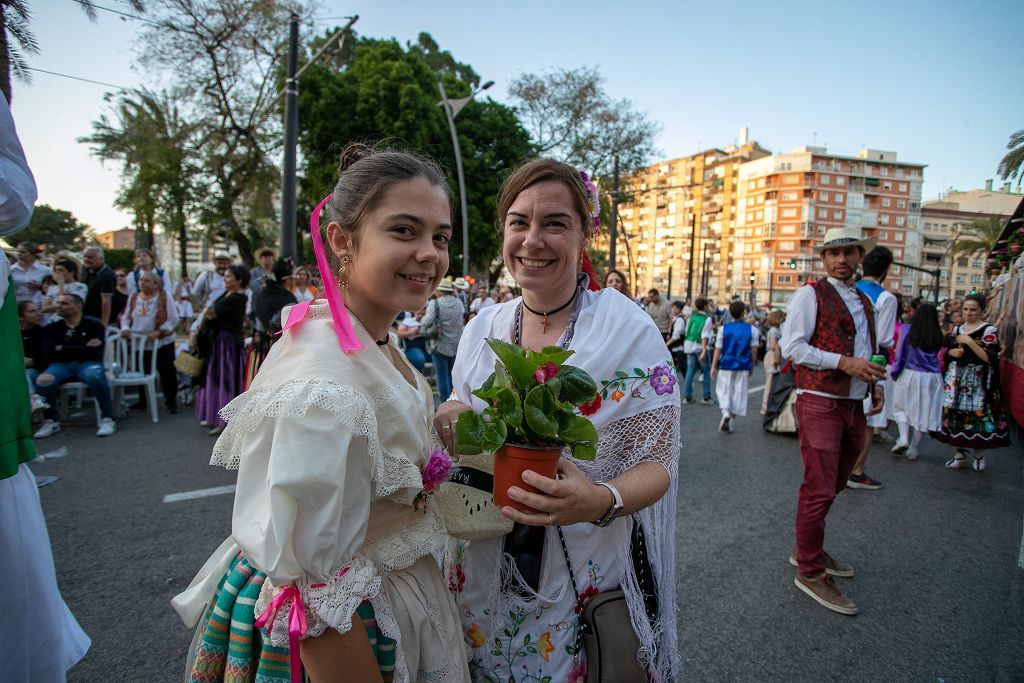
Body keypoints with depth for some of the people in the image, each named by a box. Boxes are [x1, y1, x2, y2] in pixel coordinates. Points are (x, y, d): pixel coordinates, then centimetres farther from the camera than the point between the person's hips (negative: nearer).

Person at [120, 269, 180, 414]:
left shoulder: (164, 296, -7)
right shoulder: (133, 297, 7)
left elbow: (173, 319, -10)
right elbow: (126, 316, 13)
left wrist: (159, 332, -20)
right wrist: (125, 328, -7)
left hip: (162, 343, -4)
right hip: (138, 343, 4)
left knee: (167, 374, 0)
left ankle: (171, 401, 10)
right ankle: (142, 401, 28)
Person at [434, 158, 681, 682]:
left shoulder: (631, 332, -16)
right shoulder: (482, 328, -2)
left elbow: (657, 462, -13)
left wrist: (602, 501, -33)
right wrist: (453, 418, -13)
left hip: (588, 584, -4)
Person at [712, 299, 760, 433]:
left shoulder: (723, 328, -5)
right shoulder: (751, 329, -4)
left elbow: (718, 349, -3)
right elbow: (754, 350, -1)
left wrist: (714, 366, 4)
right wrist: (752, 366, 12)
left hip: (726, 365, 0)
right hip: (743, 367, 0)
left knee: (723, 390, 12)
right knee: (739, 392, 11)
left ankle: (725, 412, -13)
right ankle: (731, 419, 14)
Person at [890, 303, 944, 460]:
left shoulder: (908, 330, -7)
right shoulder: (937, 336, -1)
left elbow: (900, 354, -6)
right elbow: (937, 355, 8)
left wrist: (895, 373, 5)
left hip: (909, 375, -2)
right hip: (932, 377, 2)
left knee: (901, 407, 13)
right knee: (924, 412, 8)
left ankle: (903, 438, -9)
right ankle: (913, 449, 11)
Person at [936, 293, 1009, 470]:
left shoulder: (989, 331, -3)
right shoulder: (956, 329, 13)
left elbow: (990, 358, -13)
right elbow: (946, 351, 21)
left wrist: (970, 342, -18)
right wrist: (951, 352, -1)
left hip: (978, 382, -5)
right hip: (956, 379, 5)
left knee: (978, 416, -6)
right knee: (957, 416, 5)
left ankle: (979, 455, 13)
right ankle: (960, 455, 15)